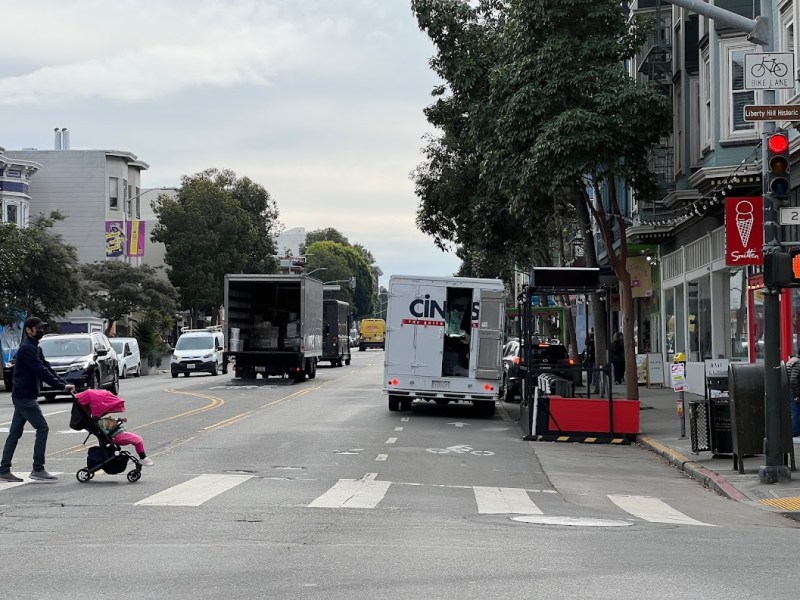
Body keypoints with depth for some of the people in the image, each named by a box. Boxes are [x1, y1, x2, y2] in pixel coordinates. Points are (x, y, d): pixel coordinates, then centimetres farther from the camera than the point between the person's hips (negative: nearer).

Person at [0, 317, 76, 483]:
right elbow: (41, 371, -23)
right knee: (42, 428, -9)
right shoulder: (27, 349, -15)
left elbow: (47, 368, 13)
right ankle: (38, 469, -8)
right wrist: (62, 386, -24)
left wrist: (64, 384, 0)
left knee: (15, 433, 10)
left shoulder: (35, 349, 18)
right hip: (25, 397, -10)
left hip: (23, 396, 10)